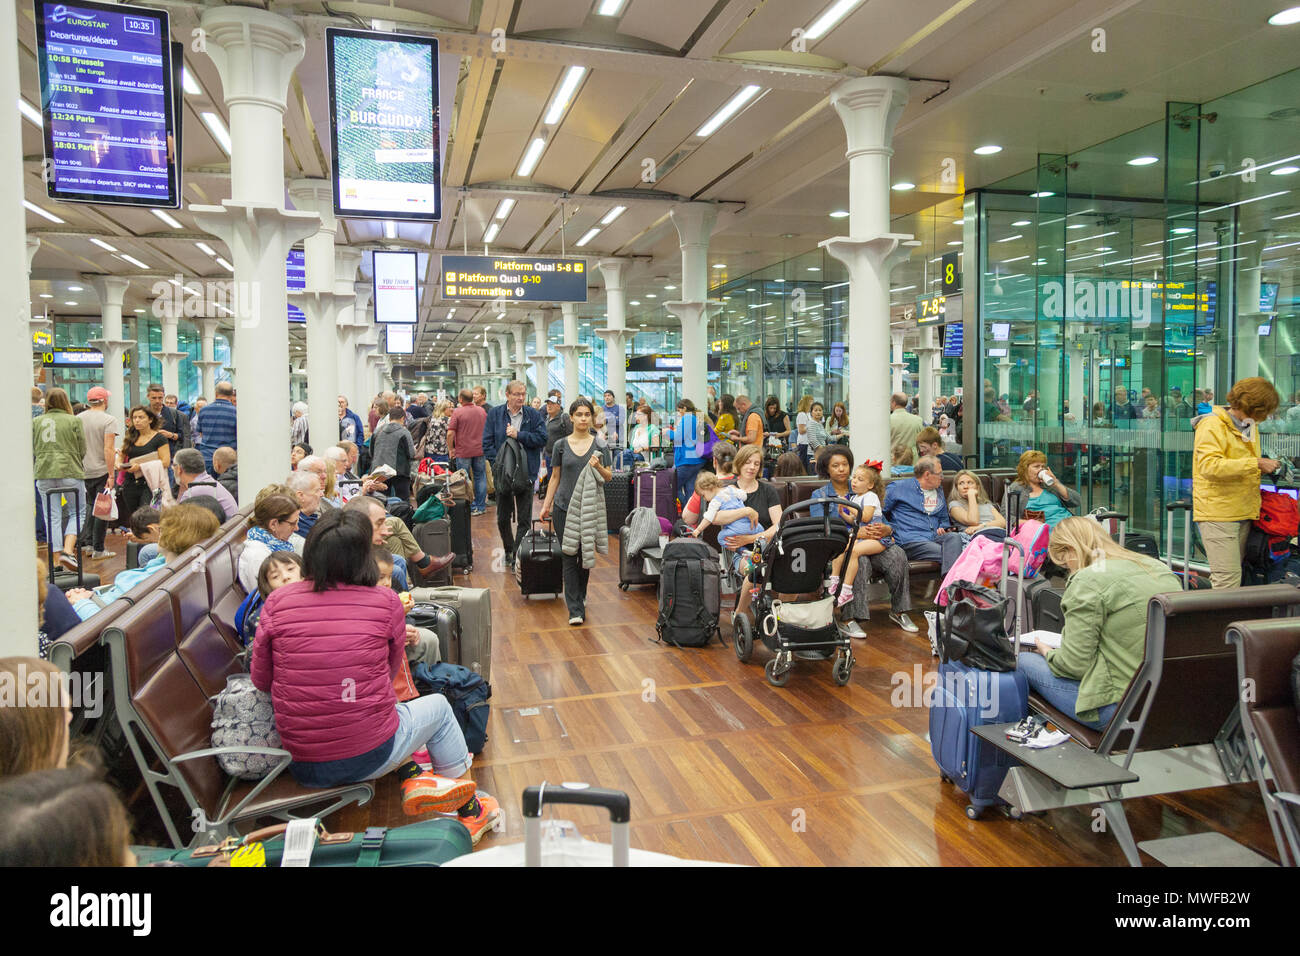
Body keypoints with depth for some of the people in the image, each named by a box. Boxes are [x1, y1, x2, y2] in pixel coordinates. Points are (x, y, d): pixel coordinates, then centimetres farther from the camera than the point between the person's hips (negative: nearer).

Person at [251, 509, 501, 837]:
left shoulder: (277, 601, -6)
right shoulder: (386, 603, -10)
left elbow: (260, 680, 4)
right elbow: (390, 672, 3)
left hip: (302, 768, 3)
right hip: (372, 757, -3)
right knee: (439, 705, 27)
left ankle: (411, 777, 20)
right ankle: (469, 810, 37)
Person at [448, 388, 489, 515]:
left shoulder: (458, 412, -10)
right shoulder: (482, 410, 5)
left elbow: (450, 433, -14)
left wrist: (450, 449, -2)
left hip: (463, 452, -4)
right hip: (480, 450, 4)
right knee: (480, 478, 11)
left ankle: (470, 509, 6)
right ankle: (481, 507, 15)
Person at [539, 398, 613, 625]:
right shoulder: (561, 445, 3)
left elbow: (609, 477, 3)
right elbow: (555, 477, 9)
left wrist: (598, 466, -17)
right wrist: (546, 505, 6)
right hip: (564, 506, 0)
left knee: (586, 555, 10)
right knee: (569, 557, -2)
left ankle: (580, 594, 36)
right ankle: (575, 609, 2)